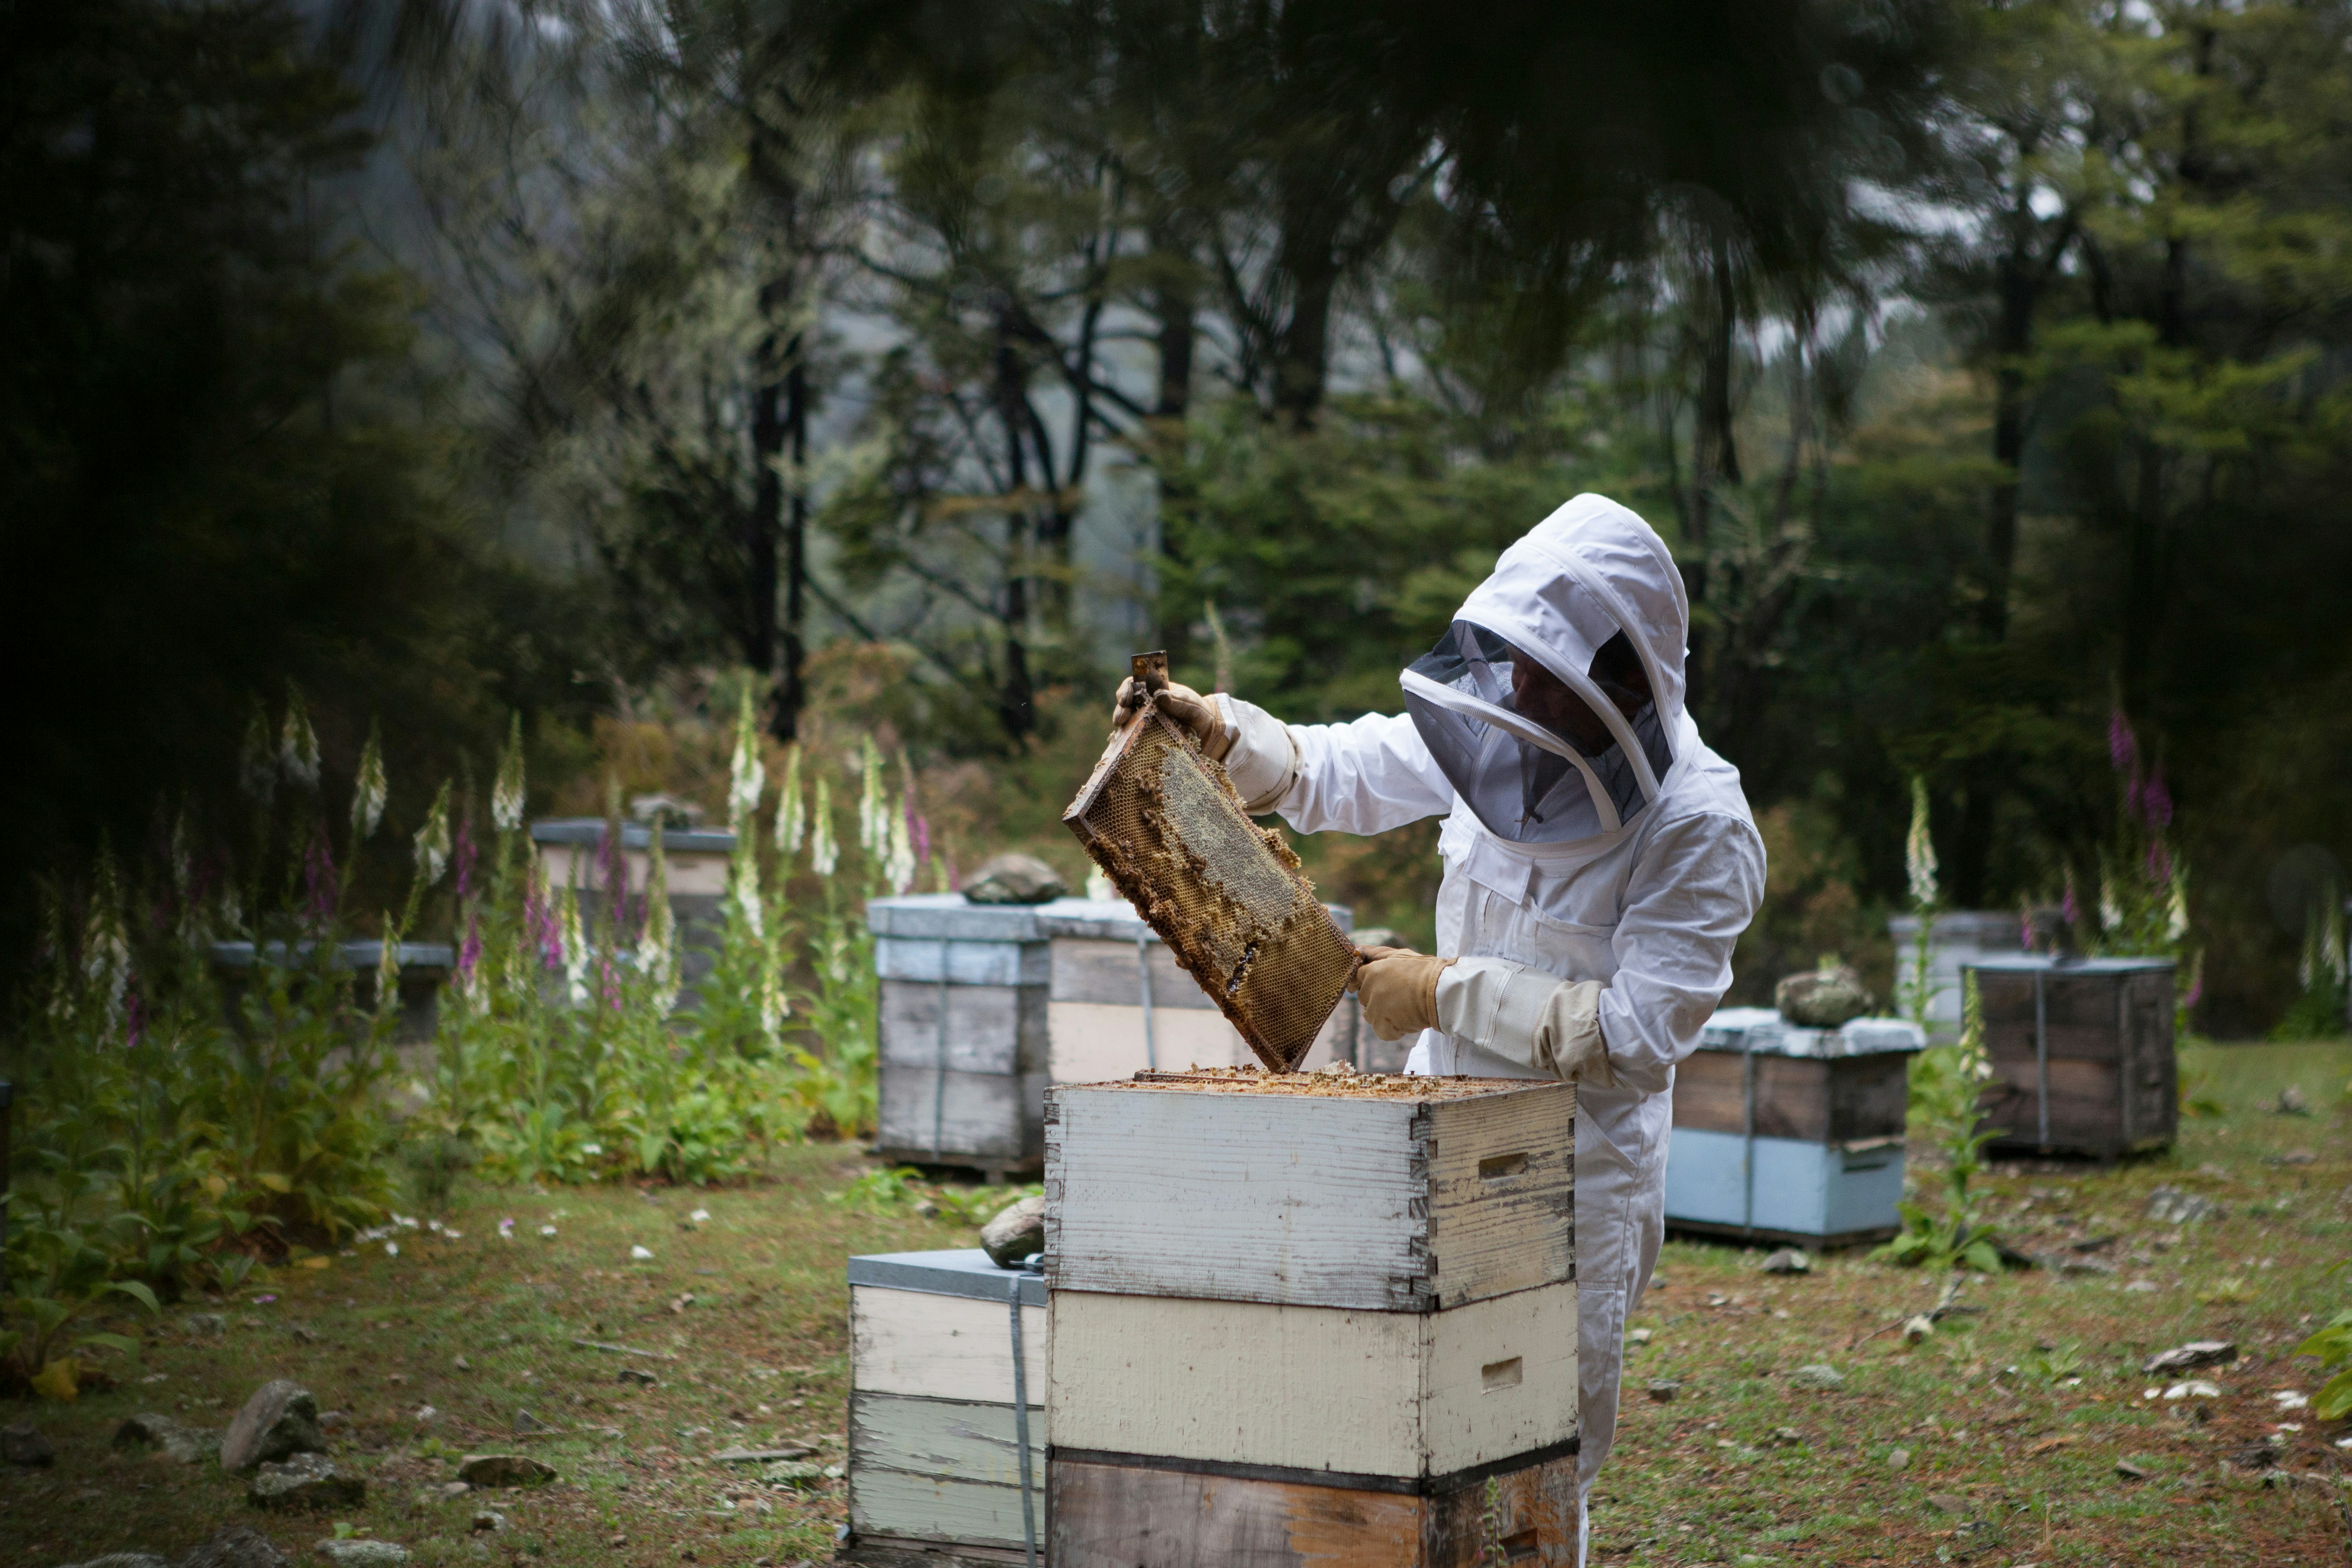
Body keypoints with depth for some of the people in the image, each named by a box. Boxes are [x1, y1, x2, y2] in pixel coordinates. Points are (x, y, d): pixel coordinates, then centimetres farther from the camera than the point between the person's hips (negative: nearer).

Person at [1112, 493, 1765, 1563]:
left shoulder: (1701, 831, -18)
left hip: (1575, 1179, -6)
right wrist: (1216, 732, -6)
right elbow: (1338, 772, 12)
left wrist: (1449, 991, -21)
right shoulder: (1499, 739, -1)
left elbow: (1638, 1031, -23)